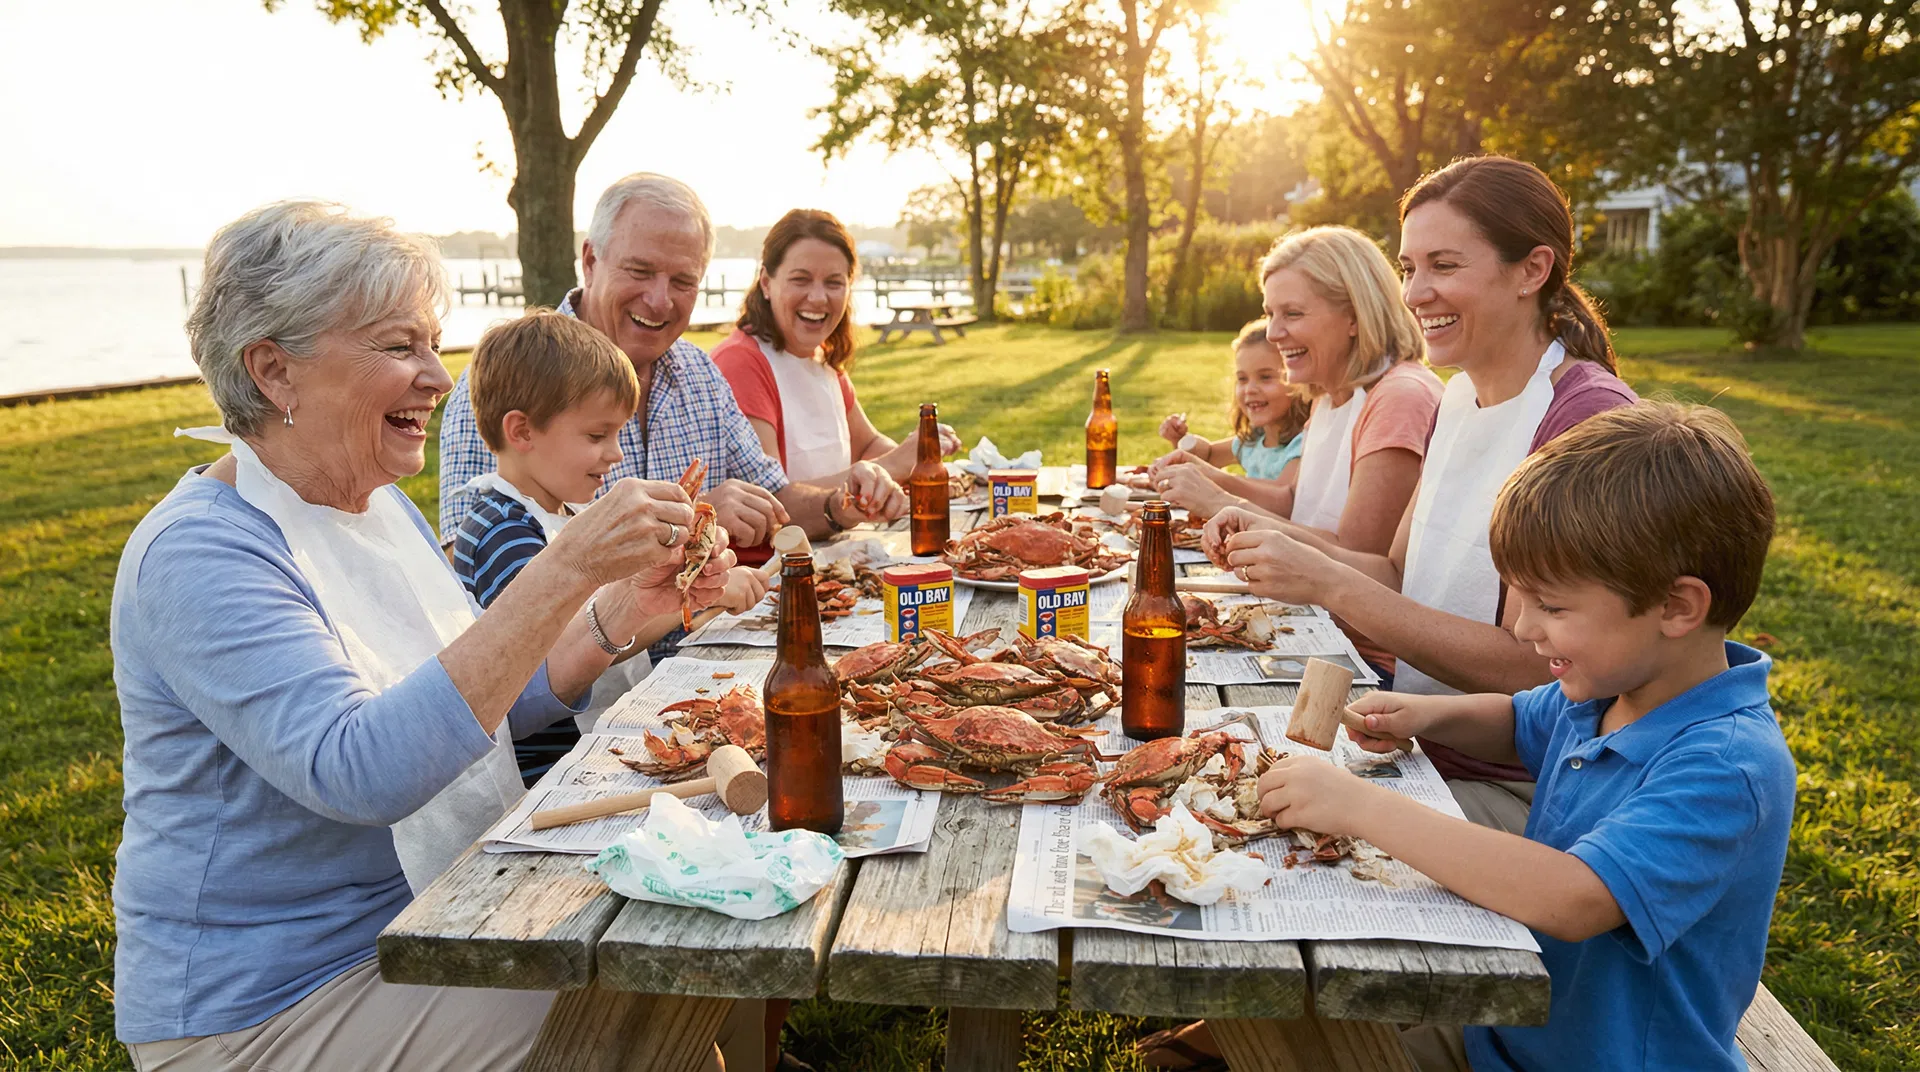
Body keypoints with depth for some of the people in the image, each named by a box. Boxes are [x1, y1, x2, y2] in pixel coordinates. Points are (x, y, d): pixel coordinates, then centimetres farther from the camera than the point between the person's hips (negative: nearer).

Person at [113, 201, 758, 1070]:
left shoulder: (381, 504, 6)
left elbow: (484, 707, 8)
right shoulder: (197, 552, -21)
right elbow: (361, 770, -34)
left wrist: (622, 611, -9)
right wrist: (565, 570, -36)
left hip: (436, 915, 8)